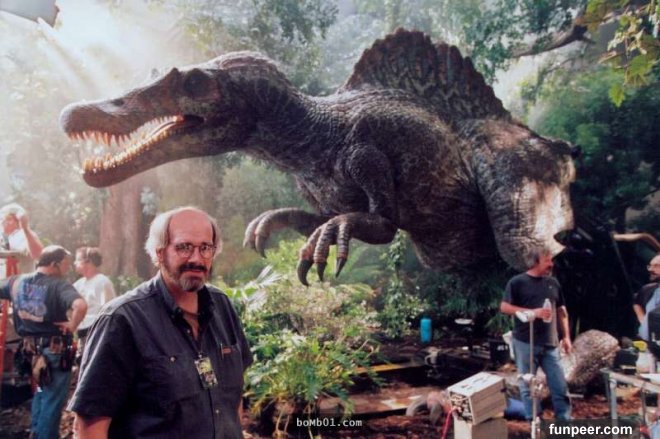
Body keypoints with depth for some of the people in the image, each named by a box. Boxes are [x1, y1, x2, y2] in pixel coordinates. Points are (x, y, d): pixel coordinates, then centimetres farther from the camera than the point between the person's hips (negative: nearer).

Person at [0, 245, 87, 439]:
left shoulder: (16, 281, 0)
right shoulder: (58, 285, -21)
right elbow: (81, 306, -38)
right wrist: (72, 326, -20)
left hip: (30, 348, 7)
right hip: (55, 350, -7)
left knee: (41, 391, 28)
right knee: (53, 398, 7)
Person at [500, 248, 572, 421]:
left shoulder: (553, 283, 11)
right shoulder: (517, 282, -4)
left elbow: (561, 310, 17)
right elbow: (504, 307, -10)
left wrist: (566, 337, 11)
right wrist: (532, 312, -17)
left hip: (550, 344, 4)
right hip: (525, 343, -4)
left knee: (560, 385, 6)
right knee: (528, 386, 5)